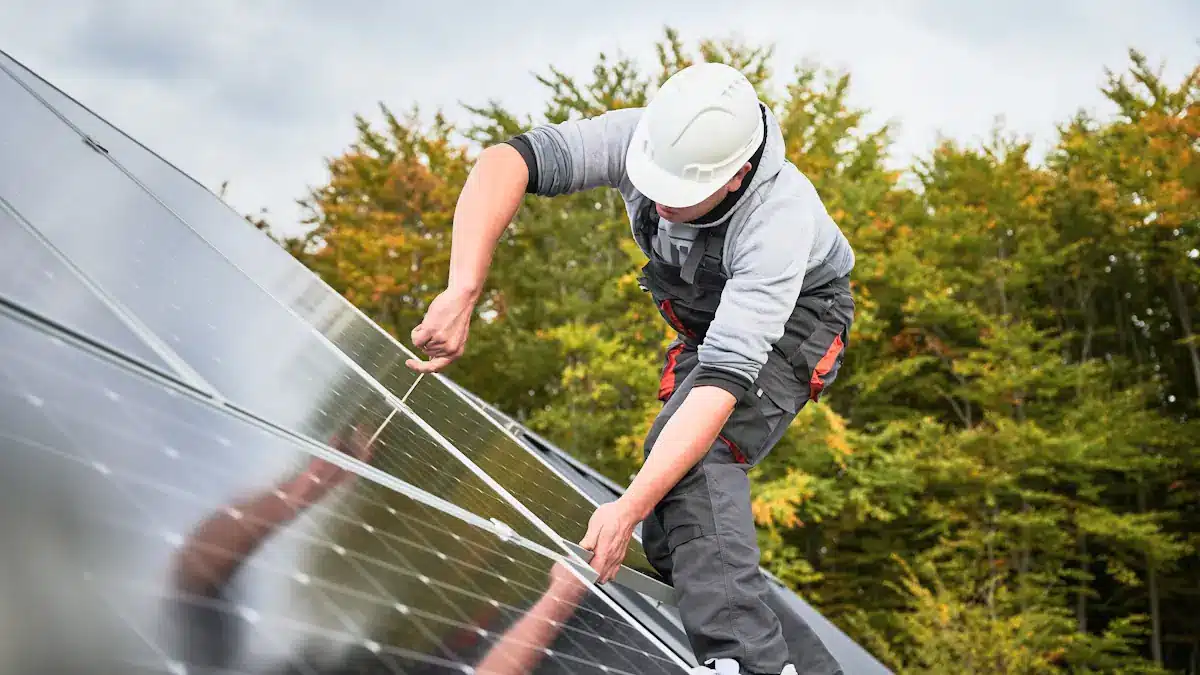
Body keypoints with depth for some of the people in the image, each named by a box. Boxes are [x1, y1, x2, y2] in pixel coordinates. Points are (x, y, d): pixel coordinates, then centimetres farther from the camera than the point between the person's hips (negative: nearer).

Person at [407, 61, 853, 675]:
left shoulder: (778, 221, -40)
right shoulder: (641, 137, -29)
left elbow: (725, 378, -45)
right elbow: (505, 162, -39)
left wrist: (629, 507, -50)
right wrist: (461, 294, -53)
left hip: (793, 322, -6)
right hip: (708, 320, 6)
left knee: (692, 453, -35)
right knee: (670, 536, 3)